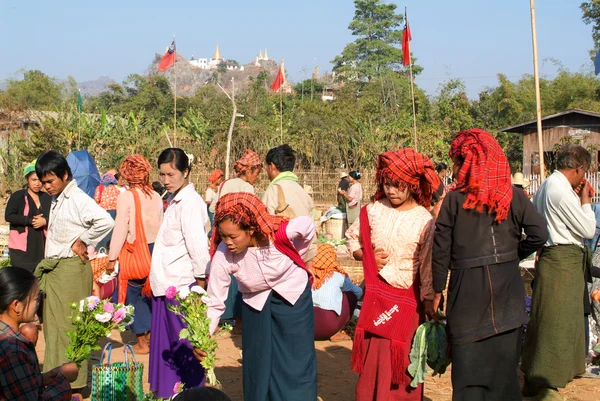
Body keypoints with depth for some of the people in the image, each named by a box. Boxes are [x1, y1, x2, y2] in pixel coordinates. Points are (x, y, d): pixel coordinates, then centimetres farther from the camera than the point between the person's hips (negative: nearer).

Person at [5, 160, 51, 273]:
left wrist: (45, 221, -11)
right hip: (21, 248, -4)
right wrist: (30, 221, -14)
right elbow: (8, 216, -10)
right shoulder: (18, 196, -1)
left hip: (41, 247, 4)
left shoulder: (46, 198, 11)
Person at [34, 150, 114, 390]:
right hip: (53, 269, 9)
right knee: (52, 324, 13)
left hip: (71, 269, -9)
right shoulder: (55, 199, 13)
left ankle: (73, 382, 6)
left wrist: (82, 242, -19)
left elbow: (105, 221, -30)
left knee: (68, 325, -3)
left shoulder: (77, 199, -15)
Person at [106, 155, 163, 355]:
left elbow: (120, 229, -12)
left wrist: (112, 258, -5)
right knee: (149, 294, 17)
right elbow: (161, 226, 6)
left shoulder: (126, 197, -12)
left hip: (134, 252, -5)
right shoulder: (156, 197, 2)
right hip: (155, 250, 5)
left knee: (135, 296, 6)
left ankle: (142, 342, 10)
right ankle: (151, 336, 23)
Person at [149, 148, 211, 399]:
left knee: (183, 348, 0)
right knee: (167, 347, 15)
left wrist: (200, 280, -14)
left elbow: (198, 246, -20)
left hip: (182, 287, -9)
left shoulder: (189, 202, -15)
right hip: (167, 286, 9)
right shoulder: (176, 200, 13)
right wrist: (155, 279, 15)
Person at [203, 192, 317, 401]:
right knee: (257, 368, 7)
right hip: (256, 305, 1)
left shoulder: (282, 233, -31)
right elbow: (214, 302, -19)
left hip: (294, 298, -1)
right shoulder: (223, 256, -26)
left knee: (297, 366, 3)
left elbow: (309, 227, -8)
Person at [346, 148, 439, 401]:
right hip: (376, 294, 2)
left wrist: (429, 303, -4)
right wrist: (367, 257, -5)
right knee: (374, 358, 7)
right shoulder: (373, 211, 0)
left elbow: (428, 265, -5)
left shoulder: (424, 220, -8)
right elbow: (352, 238, 13)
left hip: (408, 298, -2)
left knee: (403, 362, 6)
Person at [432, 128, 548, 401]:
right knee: (504, 361, 14)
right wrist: (512, 255, 7)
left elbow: (441, 250, -5)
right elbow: (539, 234, -9)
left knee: (468, 362, 6)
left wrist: (438, 290, 4)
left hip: (468, 288, -2)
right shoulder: (513, 196, -1)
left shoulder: (455, 199, -7)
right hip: (507, 288, 3)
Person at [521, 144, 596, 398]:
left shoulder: (546, 187, 13)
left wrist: (577, 199, 15)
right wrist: (585, 199, -5)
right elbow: (588, 230, -15)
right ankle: (539, 384, 1)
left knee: (565, 318, 20)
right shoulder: (562, 191, -18)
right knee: (554, 321, -5)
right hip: (563, 260, -10)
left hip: (555, 257, 10)